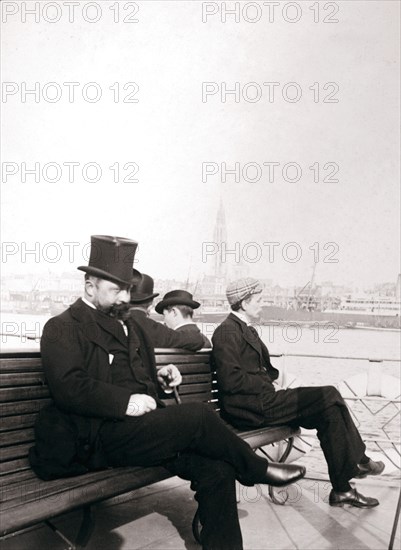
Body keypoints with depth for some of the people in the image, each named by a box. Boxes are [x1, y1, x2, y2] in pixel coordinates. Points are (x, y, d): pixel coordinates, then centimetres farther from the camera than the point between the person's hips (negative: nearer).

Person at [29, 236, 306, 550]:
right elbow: (68, 386, -15)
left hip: (144, 428, 8)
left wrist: (160, 380, 14)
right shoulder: (62, 328, 0)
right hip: (102, 437, -7)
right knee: (198, 415, -23)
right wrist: (126, 402, -20)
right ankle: (259, 469, 1)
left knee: (217, 471, -17)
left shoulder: (125, 326, 26)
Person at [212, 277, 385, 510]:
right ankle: (357, 460, 3)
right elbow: (231, 380, -21)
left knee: (328, 411, -2)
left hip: (261, 400, 10)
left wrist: (270, 375, 5)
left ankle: (342, 489, 4)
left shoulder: (247, 330, 19)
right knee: (329, 397, -15)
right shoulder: (227, 332, -12)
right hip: (249, 407, -10)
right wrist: (265, 384, -11)